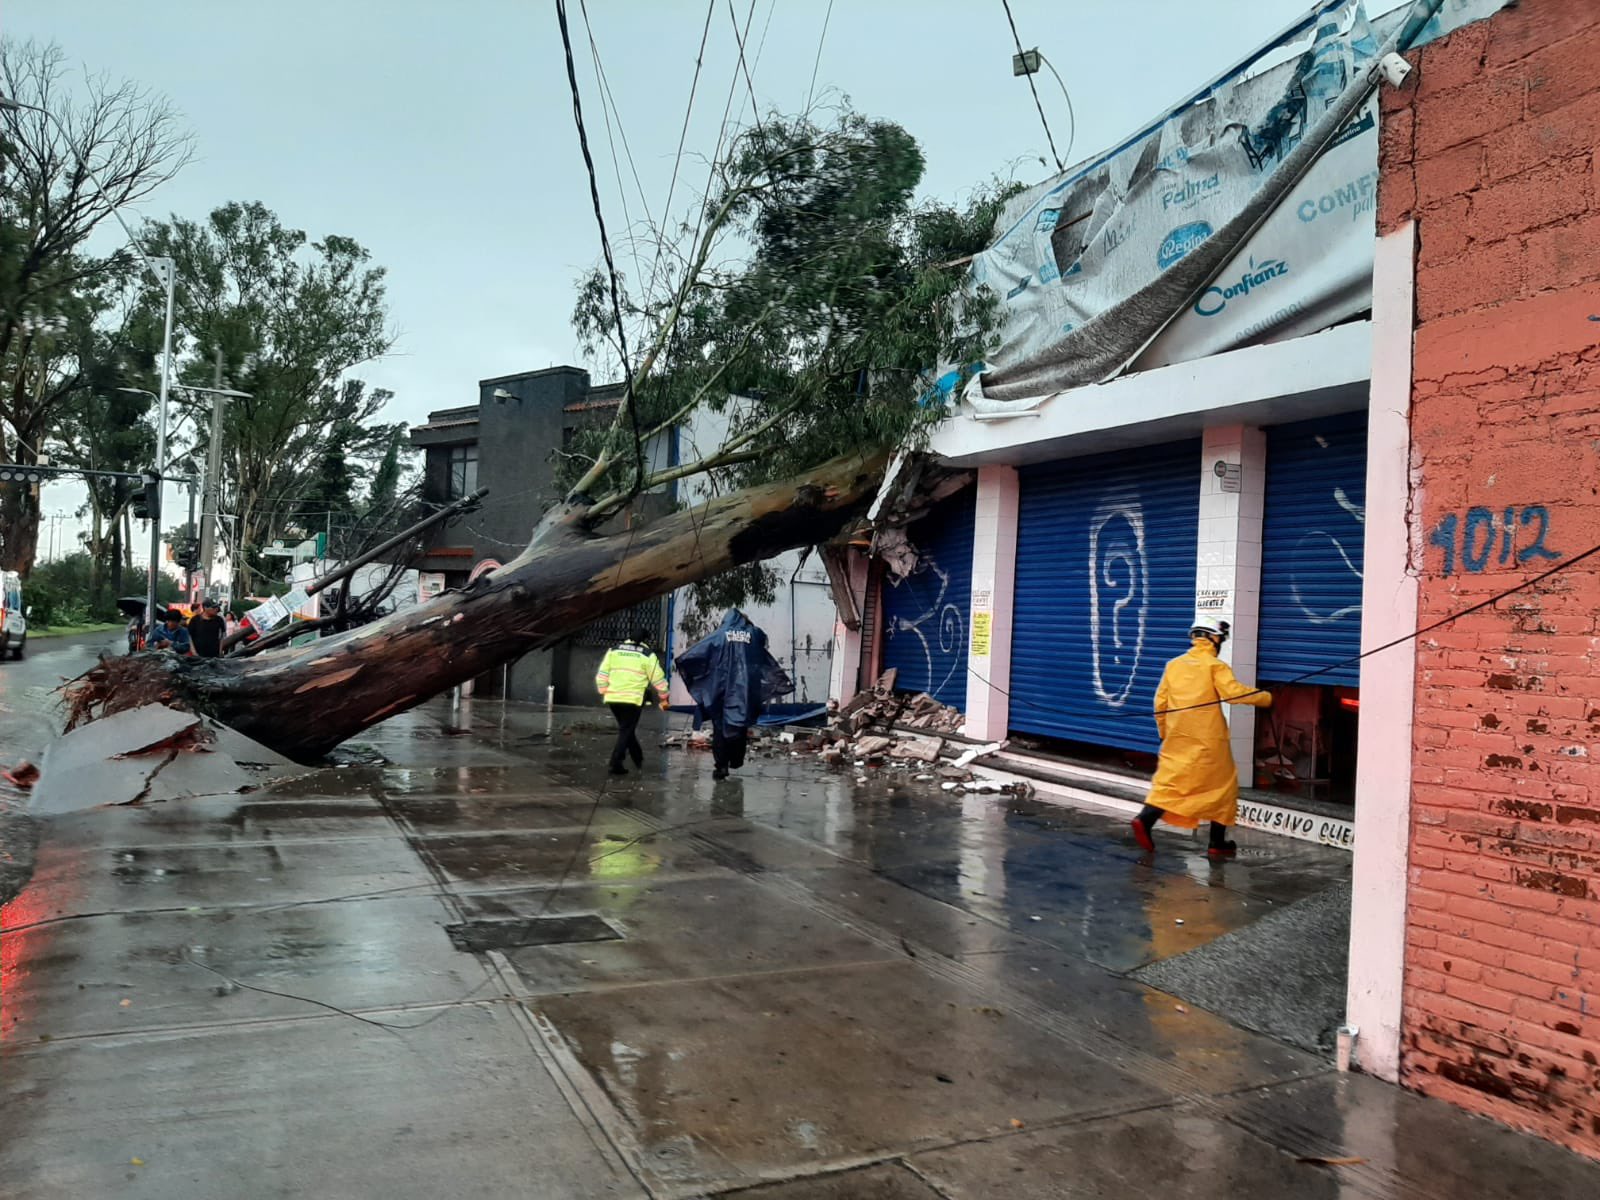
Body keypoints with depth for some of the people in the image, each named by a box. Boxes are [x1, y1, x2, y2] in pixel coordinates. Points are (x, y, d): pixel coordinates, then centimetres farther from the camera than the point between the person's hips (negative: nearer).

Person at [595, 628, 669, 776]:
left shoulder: (614, 650, 11)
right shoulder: (648, 655, 0)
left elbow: (602, 675, 10)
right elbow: (658, 679, 3)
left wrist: (604, 692, 19)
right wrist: (664, 698, 16)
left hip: (613, 698, 4)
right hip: (633, 699, -4)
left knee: (626, 728, 20)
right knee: (626, 731, 3)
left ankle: (638, 758, 31)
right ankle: (616, 763, -7)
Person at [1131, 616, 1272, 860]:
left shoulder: (1174, 665, 9)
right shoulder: (1215, 666, -6)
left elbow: (1160, 703, 10)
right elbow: (1234, 692, -19)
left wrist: (1164, 733, 21)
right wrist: (1265, 698, -5)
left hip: (1177, 739, 4)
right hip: (1207, 740, -4)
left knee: (1170, 783, 7)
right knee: (1222, 786, 10)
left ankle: (1145, 819, -17)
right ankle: (1217, 843, 13)